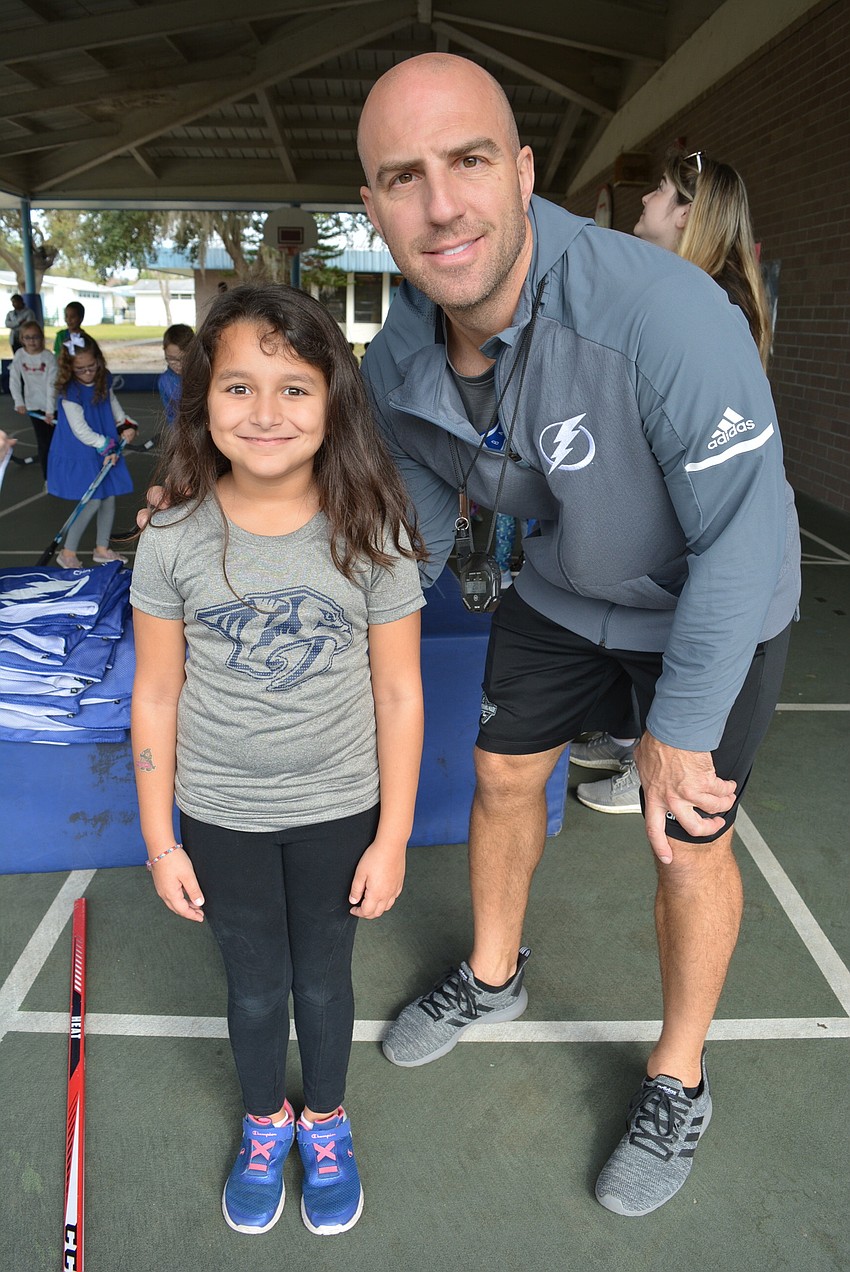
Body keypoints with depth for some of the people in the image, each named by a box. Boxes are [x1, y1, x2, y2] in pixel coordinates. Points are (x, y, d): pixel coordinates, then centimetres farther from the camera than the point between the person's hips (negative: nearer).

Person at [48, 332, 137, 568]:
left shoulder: (103, 381, 0)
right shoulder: (69, 392, -20)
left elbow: (113, 403, 19)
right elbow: (80, 430, -20)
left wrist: (125, 425, 3)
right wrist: (106, 447, -17)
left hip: (107, 449, 7)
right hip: (80, 455, -7)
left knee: (109, 497, 11)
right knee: (93, 502, -9)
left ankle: (102, 549, 27)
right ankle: (68, 553, 7)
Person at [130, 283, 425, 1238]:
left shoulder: (371, 534, -15)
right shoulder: (175, 539, -13)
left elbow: (398, 695, -9)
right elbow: (156, 695, -5)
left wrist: (392, 838, -6)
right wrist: (160, 841, -1)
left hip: (338, 811, 0)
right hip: (221, 818, 1)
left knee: (323, 979, 21)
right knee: (254, 987, 21)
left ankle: (325, 1124, 51)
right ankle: (265, 1125, 52)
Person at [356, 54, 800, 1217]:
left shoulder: (666, 314, -37)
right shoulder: (398, 365, -17)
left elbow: (737, 539, -29)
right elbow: (416, 522, 1)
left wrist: (680, 728, -22)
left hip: (711, 605, -5)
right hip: (562, 589, 6)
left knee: (687, 842, 3)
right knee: (504, 776, 15)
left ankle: (678, 1083, 32)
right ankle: (493, 975, 45)